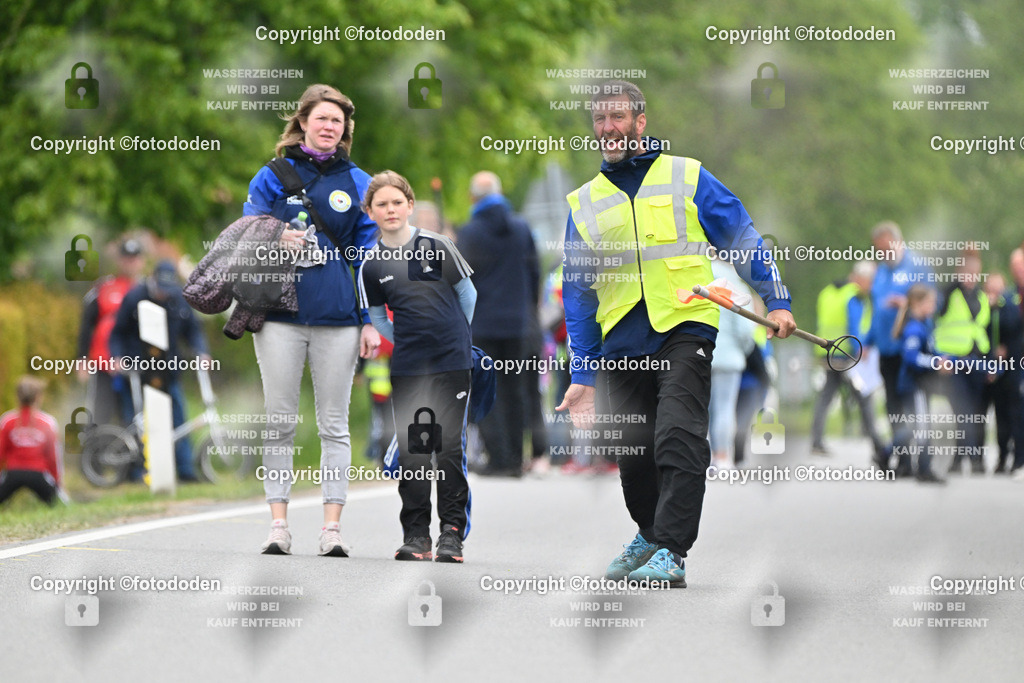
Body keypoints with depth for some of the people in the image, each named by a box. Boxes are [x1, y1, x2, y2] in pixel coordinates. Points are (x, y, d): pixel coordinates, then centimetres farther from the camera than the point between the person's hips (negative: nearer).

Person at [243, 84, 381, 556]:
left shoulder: (357, 183, 11)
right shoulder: (272, 177, 8)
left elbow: (369, 255, 10)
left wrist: (371, 321, 3)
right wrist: (276, 241, -14)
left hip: (337, 316, 0)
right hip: (280, 310, 0)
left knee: (334, 424, 1)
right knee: (279, 422, 1)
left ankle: (332, 526, 1)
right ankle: (278, 523, 3)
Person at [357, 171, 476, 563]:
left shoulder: (437, 246, -4)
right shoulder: (371, 265, 1)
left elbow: (468, 294, 9)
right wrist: (409, 343, 8)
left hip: (452, 362, -1)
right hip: (407, 368, 2)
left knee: (450, 446, -2)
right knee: (411, 448, 0)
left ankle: (452, 531, 4)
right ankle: (416, 534, 6)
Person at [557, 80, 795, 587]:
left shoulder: (687, 178, 7)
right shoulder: (584, 203, 15)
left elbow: (743, 240, 10)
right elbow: (578, 293, 17)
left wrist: (775, 300, 0)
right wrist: (581, 375, 12)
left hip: (685, 326, -3)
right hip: (622, 342, 4)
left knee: (678, 435, -19)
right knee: (633, 449, 2)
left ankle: (670, 553, -20)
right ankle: (651, 533, 28)